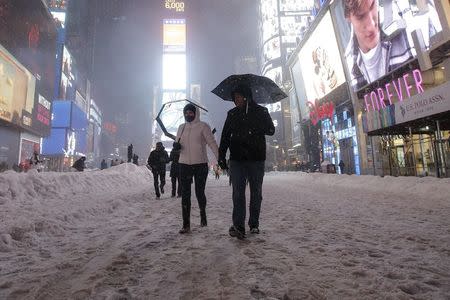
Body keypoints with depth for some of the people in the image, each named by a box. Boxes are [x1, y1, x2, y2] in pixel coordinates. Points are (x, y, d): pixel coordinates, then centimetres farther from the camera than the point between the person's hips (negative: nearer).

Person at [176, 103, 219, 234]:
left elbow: (212, 143, -9)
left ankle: (203, 215, 33)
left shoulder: (203, 126, -3)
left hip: (201, 164, -4)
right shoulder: (181, 127, 12)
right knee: (185, 194, 1)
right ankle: (186, 225, 8)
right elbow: (177, 144, 19)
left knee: (199, 193, 4)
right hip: (184, 164, 4)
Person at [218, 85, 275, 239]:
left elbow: (271, 130, -1)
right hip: (237, 159, 1)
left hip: (256, 158, -1)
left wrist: (254, 128, -17)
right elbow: (225, 136, 11)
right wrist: (221, 156, 3)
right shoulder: (232, 114, 12)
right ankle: (238, 226, -7)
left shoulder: (261, 111, 6)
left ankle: (254, 224, 19)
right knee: (238, 192, -7)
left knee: (256, 192, 6)